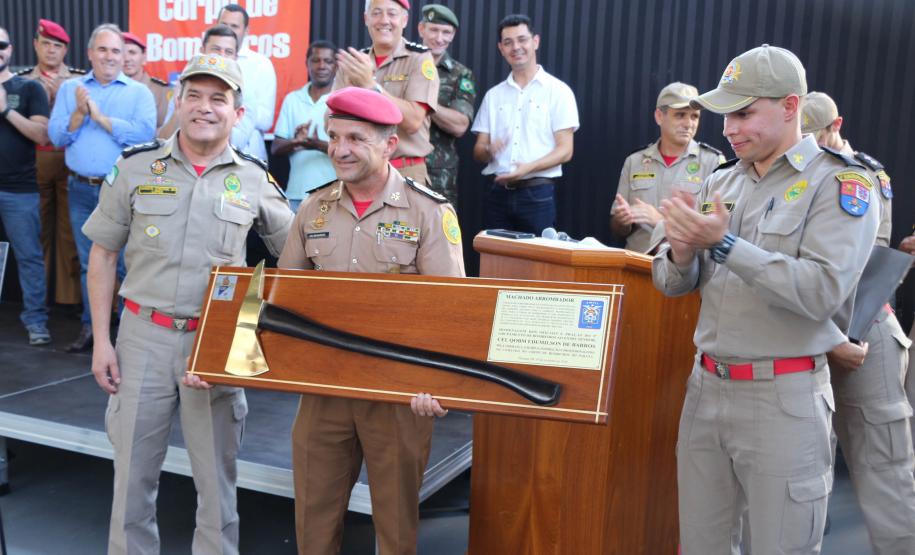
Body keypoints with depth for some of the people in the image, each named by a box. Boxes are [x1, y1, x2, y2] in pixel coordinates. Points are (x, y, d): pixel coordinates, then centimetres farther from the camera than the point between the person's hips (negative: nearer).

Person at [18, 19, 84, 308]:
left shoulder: (79, 80, 6)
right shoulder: (22, 79, 10)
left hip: (70, 162, -1)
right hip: (33, 162, 2)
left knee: (70, 229, 1)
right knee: (36, 229, 8)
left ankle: (70, 292, 9)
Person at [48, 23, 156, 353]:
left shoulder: (139, 92, 1)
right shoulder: (70, 88, 10)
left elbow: (145, 134, -16)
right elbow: (56, 136, 2)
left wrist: (100, 116, -14)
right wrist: (80, 113, -13)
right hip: (81, 190, 4)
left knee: (127, 262, -2)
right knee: (88, 263, 12)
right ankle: (90, 326, 23)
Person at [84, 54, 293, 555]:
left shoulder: (254, 180, 0)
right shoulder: (135, 167, 0)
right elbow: (103, 253, 5)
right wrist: (101, 339, 0)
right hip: (144, 336, 0)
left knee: (217, 477, 11)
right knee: (133, 472, 10)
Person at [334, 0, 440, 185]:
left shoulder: (419, 58, -3)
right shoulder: (353, 60, 9)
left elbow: (413, 121, -16)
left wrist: (370, 84, -21)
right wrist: (351, 87, -15)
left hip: (405, 173, -3)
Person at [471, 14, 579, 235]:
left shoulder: (558, 91, 1)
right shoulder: (493, 95, 13)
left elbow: (565, 150, -5)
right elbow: (478, 151, 12)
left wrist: (529, 167, -21)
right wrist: (489, 151, -12)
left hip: (537, 194, -3)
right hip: (498, 193, 3)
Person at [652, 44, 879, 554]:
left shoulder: (840, 183, -7)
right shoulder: (722, 181, 10)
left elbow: (822, 292, -21)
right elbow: (671, 284, 9)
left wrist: (723, 243, -23)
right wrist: (682, 251, -13)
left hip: (783, 397, -5)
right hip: (706, 386, 5)